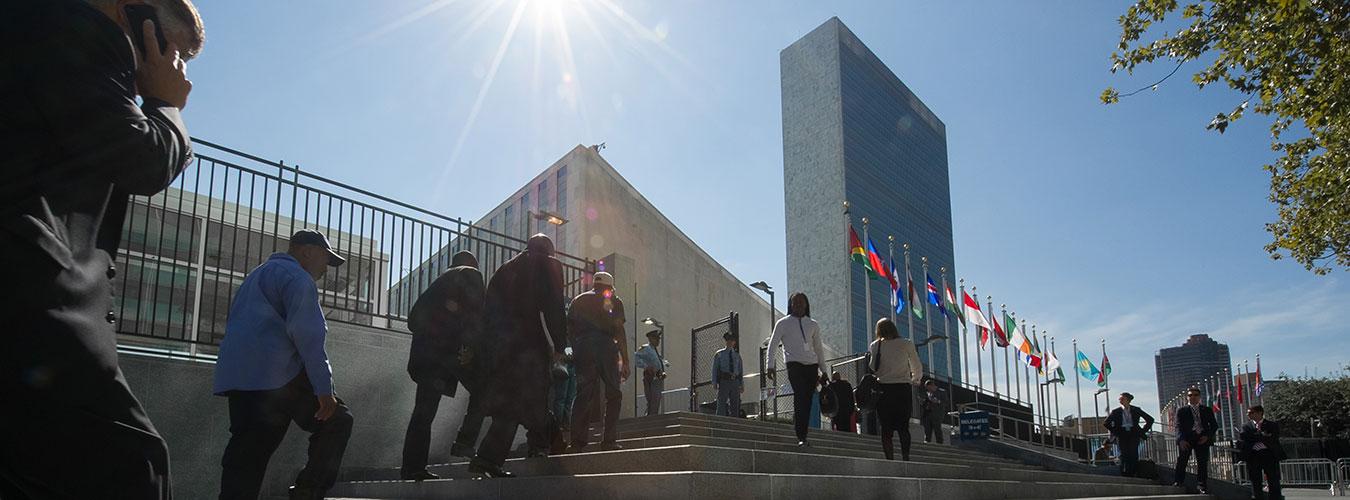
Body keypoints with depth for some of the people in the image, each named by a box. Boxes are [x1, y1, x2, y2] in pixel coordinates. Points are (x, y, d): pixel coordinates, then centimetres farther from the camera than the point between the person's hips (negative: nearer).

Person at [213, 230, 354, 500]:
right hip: (279, 376, -9)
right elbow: (307, 333, -14)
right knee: (336, 421, 4)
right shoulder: (296, 276, -1)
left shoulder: (257, 275, 30)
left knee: (246, 457, 4)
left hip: (236, 378, 9)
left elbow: (233, 325, 34)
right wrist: (324, 387, -16)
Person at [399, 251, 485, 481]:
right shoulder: (470, 275, 10)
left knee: (424, 408, 6)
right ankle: (465, 440, -8)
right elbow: (475, 312, -7)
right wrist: (472, 346, -11)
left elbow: (414, 319, 24)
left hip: (423, 348, 7)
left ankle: (413, 466, 3)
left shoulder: (440, 280, 30)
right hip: (450, 346, -7)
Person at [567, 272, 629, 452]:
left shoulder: (577, 300, 21)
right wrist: (625, 361, 1)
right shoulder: (614, 301, 10)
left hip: (582, 348, 4)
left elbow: (569, 327, 15)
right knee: (613, 395, 4)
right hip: (605, 346, -3)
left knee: (584, 395, 4)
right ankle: (609, 440, -5)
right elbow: (619, 331, 2)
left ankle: (577, 442, -5)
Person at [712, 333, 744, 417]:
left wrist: (742, 385, 8)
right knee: (721, 404, -10)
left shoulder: (737, 355, 18)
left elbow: (741, 371, 17)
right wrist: (714, 383, -9)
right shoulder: (719, 354, 8)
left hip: (735, 382, 4)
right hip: (724, 381, -4)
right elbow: (715, 369, 2)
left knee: (735, 405, 3)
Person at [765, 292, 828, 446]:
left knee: (808, 401, -1)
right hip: (794, 364, -4)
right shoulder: (783, 323, 8)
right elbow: (772, 346, 6)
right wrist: (770, 366, -5)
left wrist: (823, 370, 21)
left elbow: (818, 348, 25)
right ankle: (801, 436, -22)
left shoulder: (813, 325, 19)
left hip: (811, 365, 4)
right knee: (800, 397, -18)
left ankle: (802, 435, 9)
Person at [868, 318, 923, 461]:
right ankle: (906, 458, -7)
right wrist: (915, 380, 28)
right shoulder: (907, 344, 2)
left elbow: (871, 369, -4)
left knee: (886, 428, 2)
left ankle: (890, 459, -5)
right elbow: (918, 368, 9)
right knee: (904, 426, 4)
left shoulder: (874, 346, 2)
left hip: (884, 388, 0)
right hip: (904, 388, 0)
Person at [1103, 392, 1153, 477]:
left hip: (1133, 434, 0)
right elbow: (1105, 423, 13)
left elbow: (1150, 420, 15)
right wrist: (1114, 431, 5)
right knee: (1124, 455, -13)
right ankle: (1124, 475, -10)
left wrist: (1143, 431, 8)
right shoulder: (1116, 412, 11)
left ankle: (1133, 474, -12)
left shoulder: (1136, 410, 11)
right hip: (1122, 435, 0)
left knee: (1133, 454, -15)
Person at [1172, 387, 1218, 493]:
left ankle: (1202, 485, 6)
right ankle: (1179, 481, -5)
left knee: (1202, 463, 0)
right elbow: (1179, 426, -1)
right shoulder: (1181, 411, 9)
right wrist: (1181, 439, -17)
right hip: (1187, 438, -1)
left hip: (1202, 439, 2)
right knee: (1182, 460, -7)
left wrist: (1208, 436, -5)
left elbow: (1214, 425, 13)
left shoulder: (1207, 410, 16)